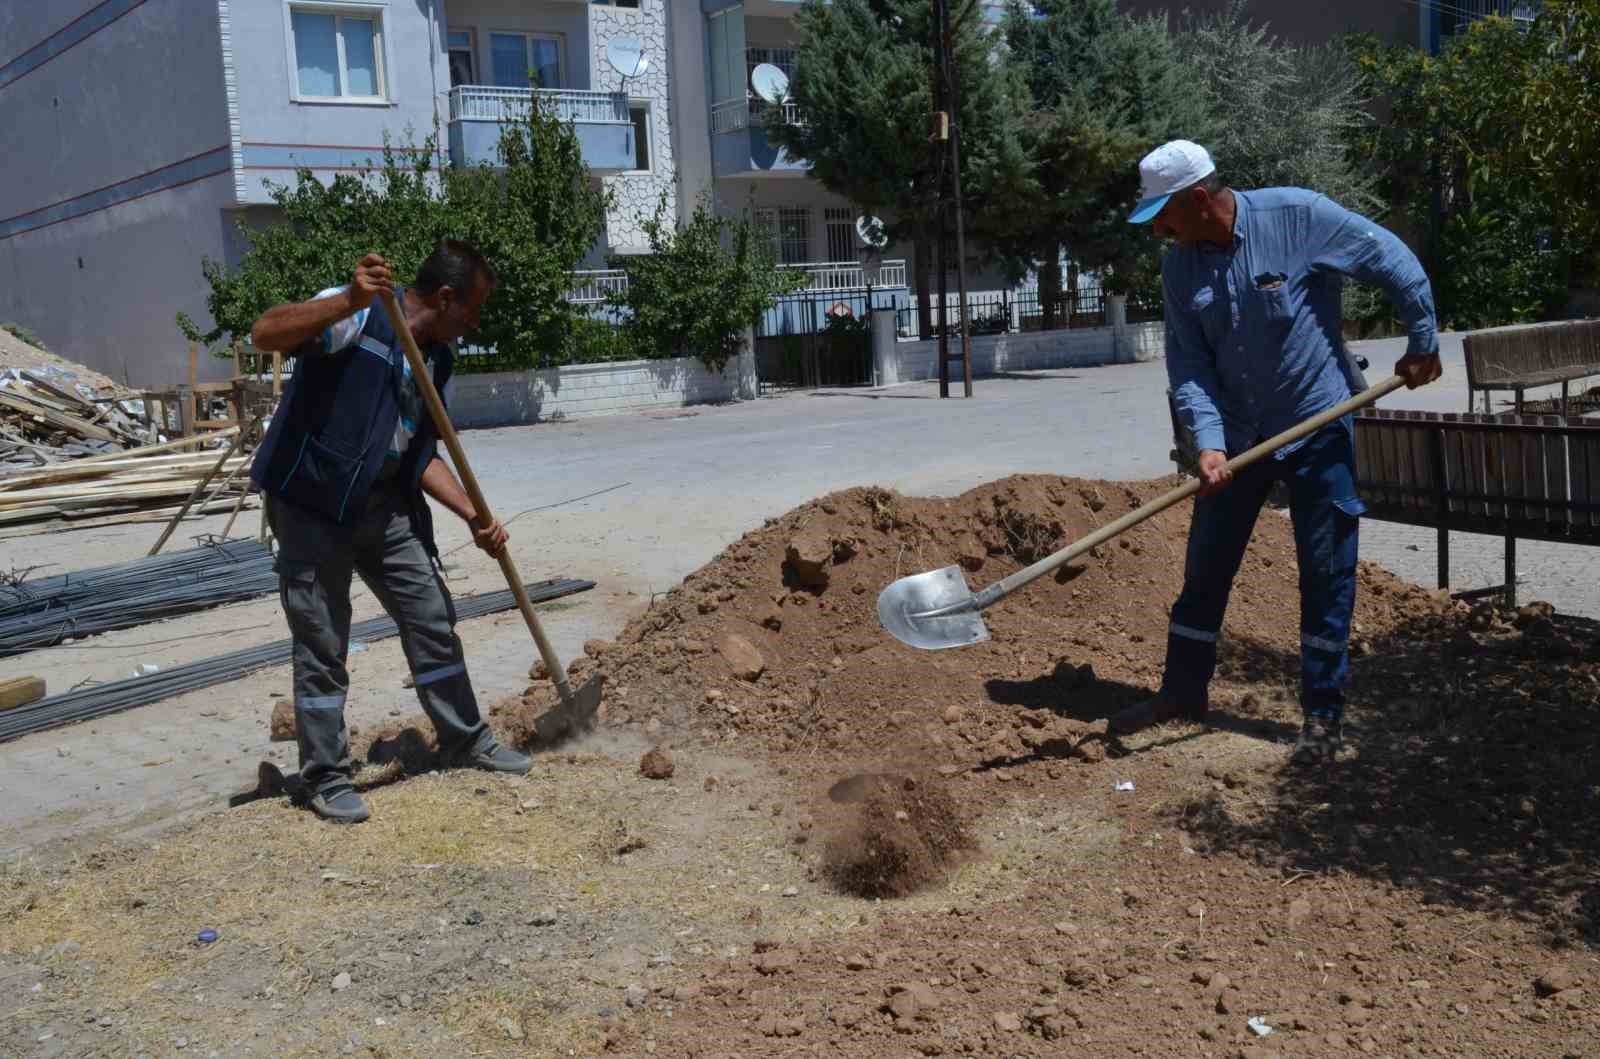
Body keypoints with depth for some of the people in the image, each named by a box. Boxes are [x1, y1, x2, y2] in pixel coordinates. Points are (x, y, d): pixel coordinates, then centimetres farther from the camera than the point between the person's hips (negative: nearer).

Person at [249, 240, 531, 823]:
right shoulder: (358, 315, -14)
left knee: (433, 622, 11)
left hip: (384, 510, 7)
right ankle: (327, 777, 16)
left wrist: (473, 515, 0)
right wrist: (348, 302, -39)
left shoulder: (437, 361, 9)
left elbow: (422, 456, 12)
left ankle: (465, 741, 28)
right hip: (310, 506, -7)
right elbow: (265, 334, -28)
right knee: (322, 645, 1)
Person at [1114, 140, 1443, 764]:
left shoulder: (1298, 216, -16)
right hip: (1237, 436, 5)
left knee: (1327, 574, 2)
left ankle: (1323, 714, 14)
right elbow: (1188, 364, -6)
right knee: (1205, 568, 10)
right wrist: (1208, 440, -20)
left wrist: (1422, 344, -1)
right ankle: (1183, 692, 26)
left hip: (1318, 427, -4)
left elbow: (1394, 263, -7)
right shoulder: (1179, 268, -2)